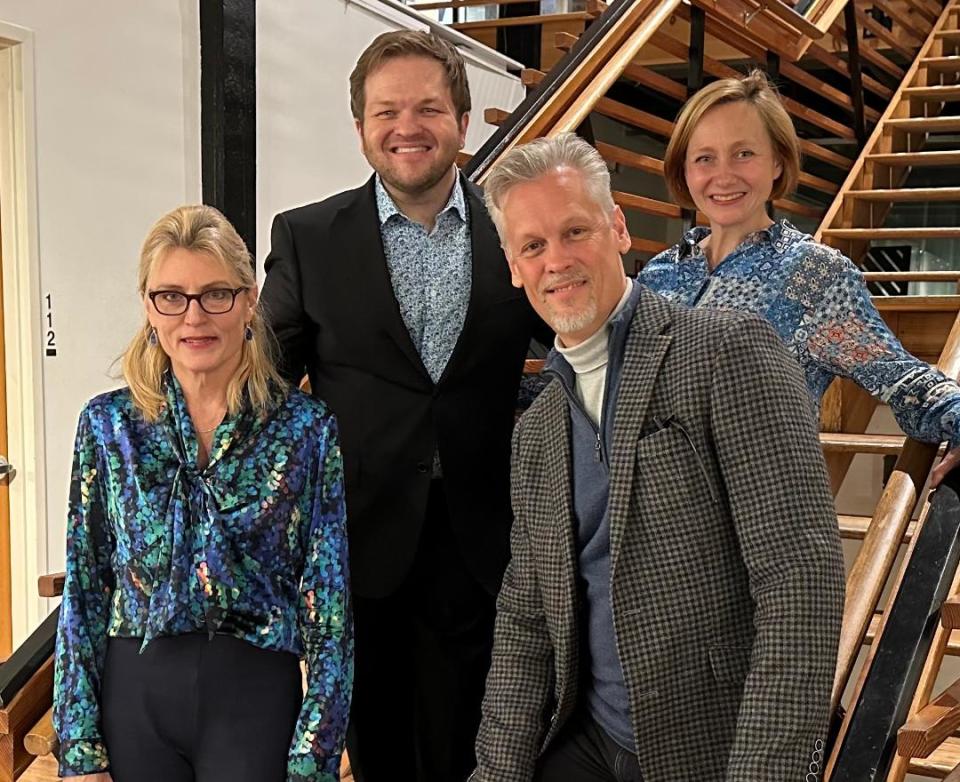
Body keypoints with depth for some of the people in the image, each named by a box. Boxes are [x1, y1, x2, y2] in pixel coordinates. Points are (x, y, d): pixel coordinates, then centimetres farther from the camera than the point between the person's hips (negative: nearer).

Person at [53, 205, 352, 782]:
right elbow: (84, 592, 3)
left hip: (255, 695, -2)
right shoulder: (108, 423, 0)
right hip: (133, 692, 2)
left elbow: (329, 610, -6)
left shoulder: (306, 428, -6)